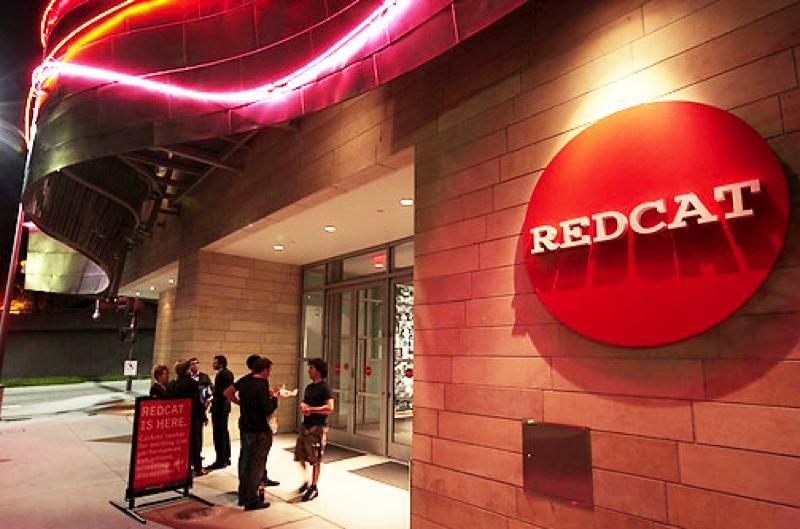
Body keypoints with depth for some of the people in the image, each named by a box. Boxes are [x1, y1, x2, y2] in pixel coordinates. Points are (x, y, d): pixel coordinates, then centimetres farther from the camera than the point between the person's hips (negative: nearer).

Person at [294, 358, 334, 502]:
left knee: (315, 459, 2)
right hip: (306, 425, 8)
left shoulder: (324, 387, -13)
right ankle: (307, 481, 33)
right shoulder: (309, 387, 12)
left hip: (318, 427, -8)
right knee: (300, 456, 13)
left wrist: (311, 409, -17)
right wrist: (303, 406, -4)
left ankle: (314, 488, 16)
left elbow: (330, 408, -21)